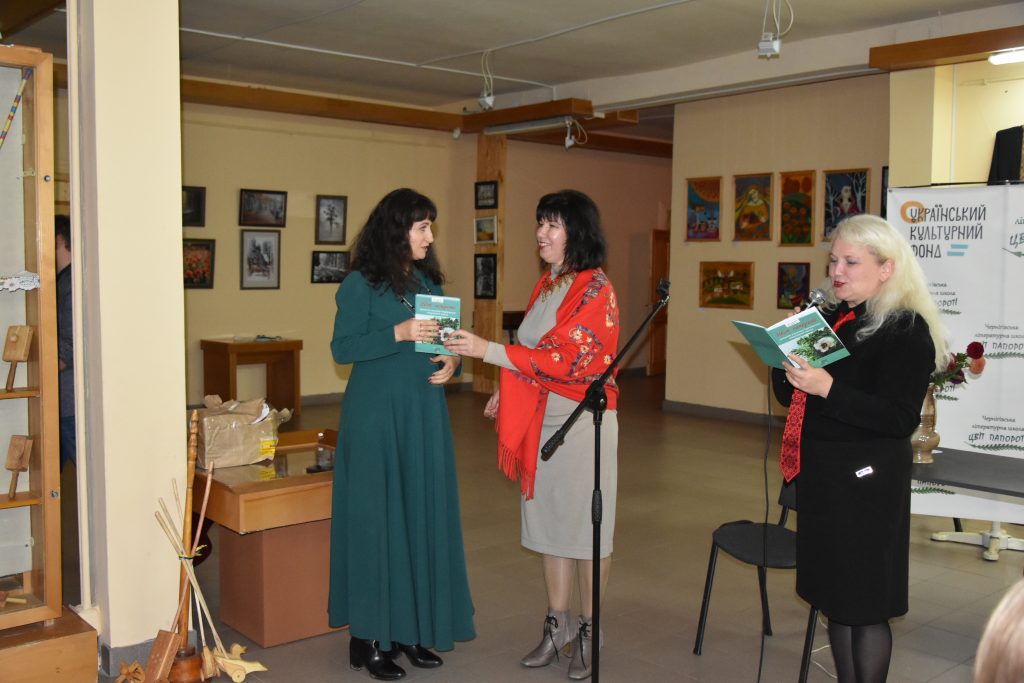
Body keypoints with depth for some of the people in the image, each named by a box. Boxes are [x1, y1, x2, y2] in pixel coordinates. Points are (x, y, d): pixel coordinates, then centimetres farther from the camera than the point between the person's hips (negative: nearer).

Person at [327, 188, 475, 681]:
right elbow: (342, 348, -11)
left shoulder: (428, 281, 11)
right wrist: (399, 334, -20)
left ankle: (413, 626, 21)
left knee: (423, 515, 9)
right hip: (377, 416, -6)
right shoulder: (361, 283, -7)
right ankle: (368, 636, 10)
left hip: (424, 414, 6)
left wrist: (450, 362, -4)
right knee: (376, 518, -1)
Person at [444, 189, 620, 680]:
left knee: (585, 526, 3)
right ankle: (558, 625, 24)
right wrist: (507, 392, 12)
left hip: (583, 419, -7)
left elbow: (564, 359, -21)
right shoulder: (546, 286, 12)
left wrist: (487, 351, -24)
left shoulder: (595, 290, -13)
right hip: (542, 418, 7)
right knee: (549, 521, 12)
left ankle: (589, 631, 18)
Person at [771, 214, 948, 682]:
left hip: (866, 480, -7)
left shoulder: (906, 329, -12)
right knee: (834, 593, 16)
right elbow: (789, 394, 13)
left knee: (865, 602, 2)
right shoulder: (828, 317, 9)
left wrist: (828, 388, -29)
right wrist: (788, 357, -7)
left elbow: (900, 417, -20)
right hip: (820, 473, 7)